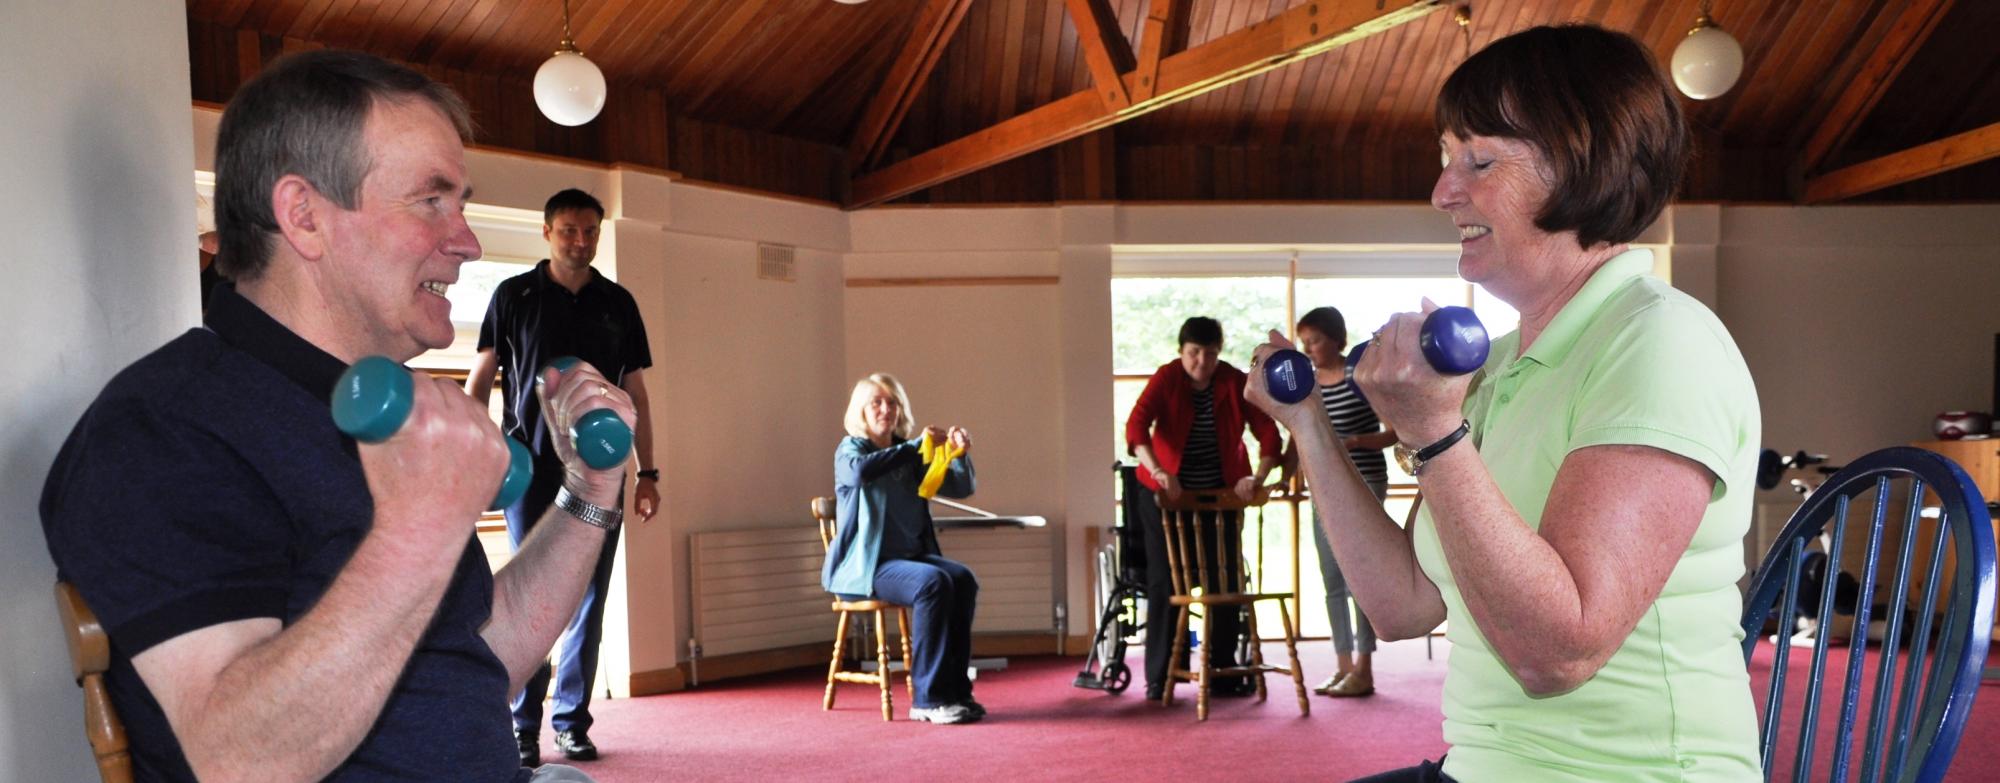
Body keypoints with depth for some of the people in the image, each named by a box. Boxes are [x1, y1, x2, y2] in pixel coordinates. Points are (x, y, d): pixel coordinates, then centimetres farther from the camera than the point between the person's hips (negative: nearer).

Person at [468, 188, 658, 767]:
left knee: (588, 600, 5)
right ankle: (523, 729, 6)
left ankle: (571, 722, 14)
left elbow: (635, 394, 11)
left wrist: (647, 473, 6)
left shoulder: (618, 304, 9)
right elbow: (479, 382, 6)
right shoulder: (514, 296, 4)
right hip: (531, 470, -2)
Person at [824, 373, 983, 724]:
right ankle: (928, 699, -26)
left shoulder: (910, 455, 14)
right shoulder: (850, 448, 0)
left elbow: (960, 488, 10)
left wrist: (962, 455, -10)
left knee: (963, 579, -22)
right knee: (933, 584, -30)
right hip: (865, 564, -5)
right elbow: (860, 470, -27)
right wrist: (915, 446, -27)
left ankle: (955, 690, -18)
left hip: (911, 555, 5)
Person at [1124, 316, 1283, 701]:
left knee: (1224, 580, 3)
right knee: (1165, 582, 0)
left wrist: (1258, 477, -26)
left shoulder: (1236, 383, -6)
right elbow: (1136, 426, -25)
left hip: (1222, 494, 2)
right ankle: (1160, 676, 7)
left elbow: (1268, 432, -10)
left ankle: (1224, 672, 15)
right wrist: (1158, 472, -40)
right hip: (1168, 494, -2)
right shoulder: (1166, 379, -12)